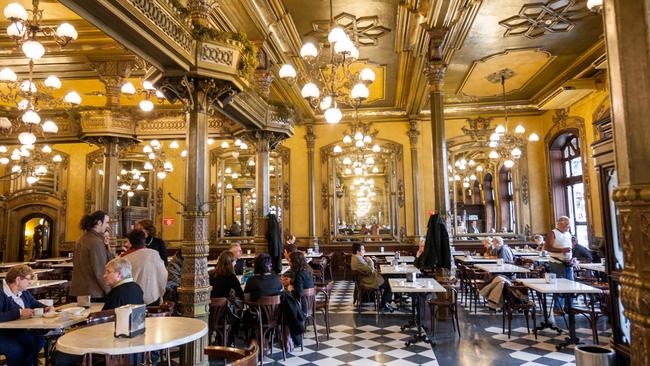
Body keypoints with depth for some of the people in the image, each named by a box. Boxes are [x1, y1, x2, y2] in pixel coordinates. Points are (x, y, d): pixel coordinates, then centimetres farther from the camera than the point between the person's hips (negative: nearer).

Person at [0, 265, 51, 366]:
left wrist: (45, 308, 1)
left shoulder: (24, 292, 6)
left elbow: (35, 304, 21)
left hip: (19, 332, 8)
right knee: (16, 349, -31)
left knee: (40, 340, -12)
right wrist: (19, 313, -30)